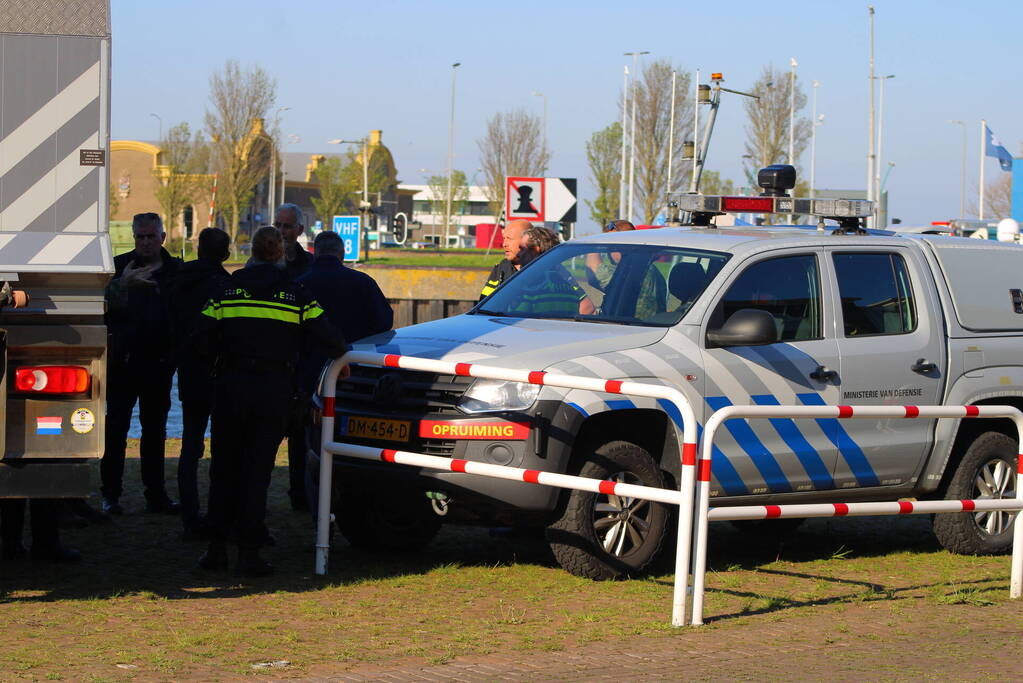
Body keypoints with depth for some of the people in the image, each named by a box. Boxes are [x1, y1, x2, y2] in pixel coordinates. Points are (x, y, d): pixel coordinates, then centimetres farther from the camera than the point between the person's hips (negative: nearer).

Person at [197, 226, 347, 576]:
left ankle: (217, 548, 11)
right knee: (257, 470, 3)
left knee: (224, 468, 11)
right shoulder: (296, 294, 1)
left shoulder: (228, 289, 3)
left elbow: (203, 341, -3)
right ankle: (249, 553, 0)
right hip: (274, 388, -1)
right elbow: (329, 339, -2)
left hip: (230, 386, 1)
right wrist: (340, 355, 19)